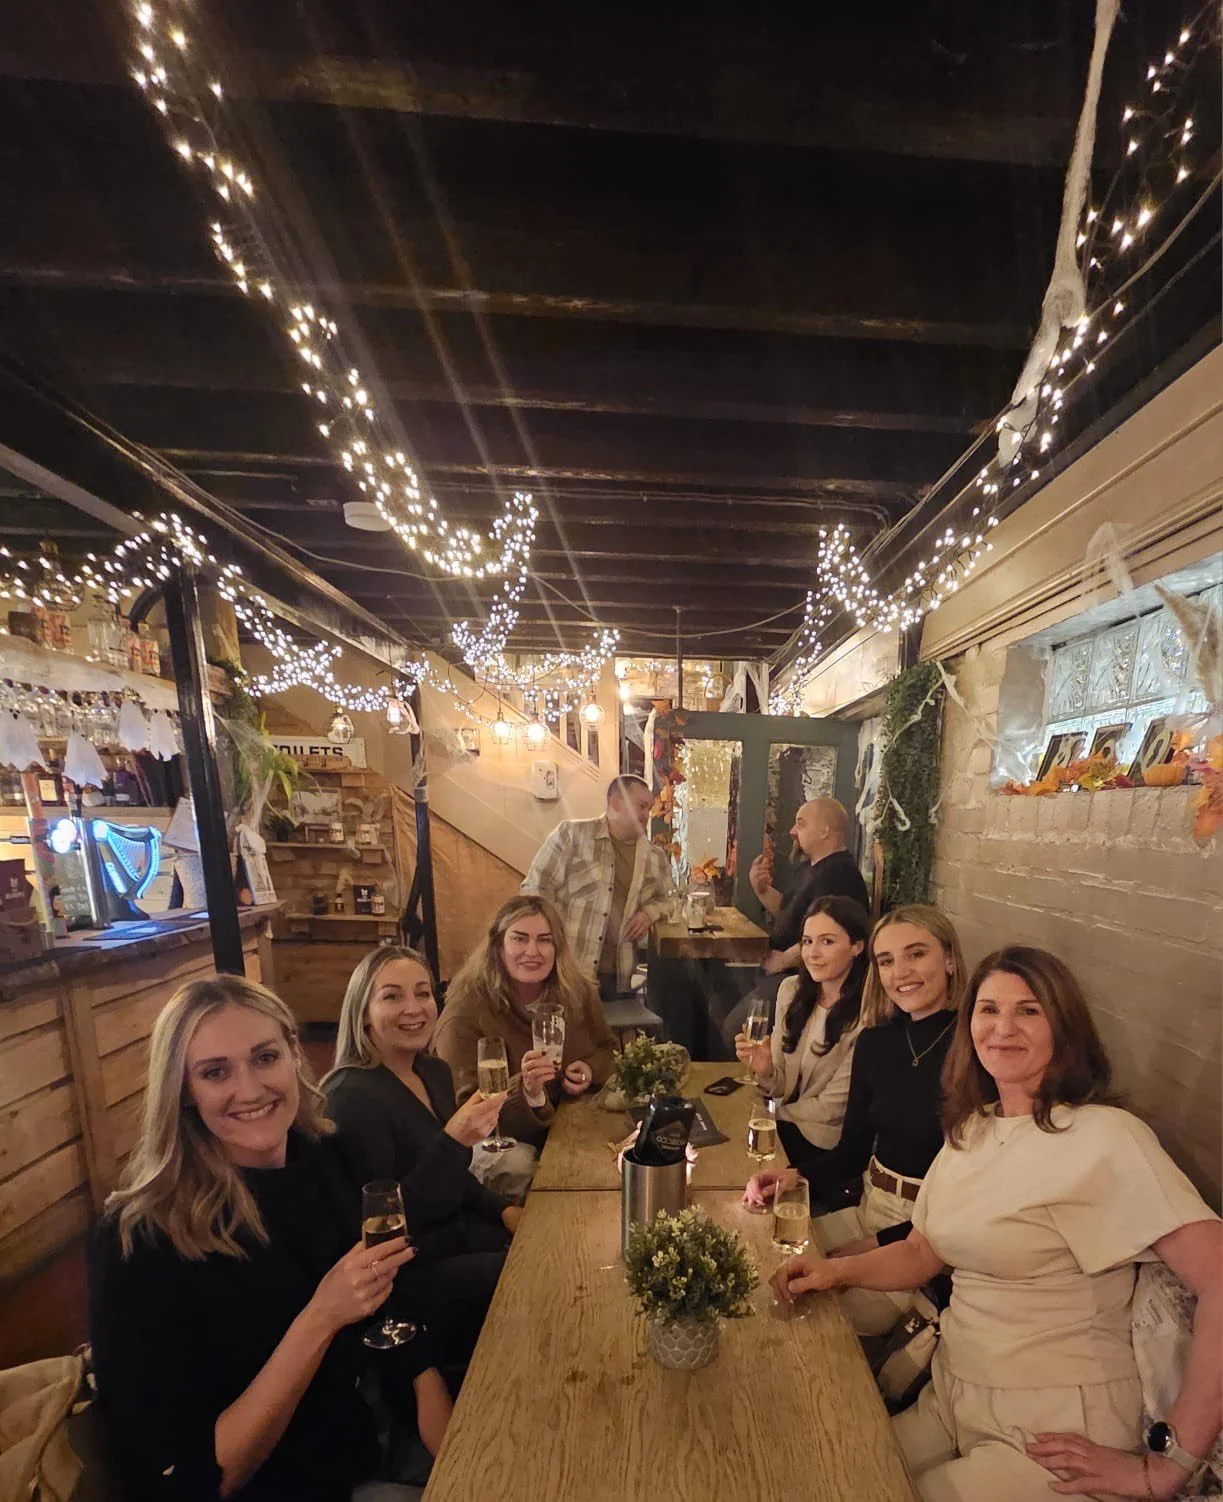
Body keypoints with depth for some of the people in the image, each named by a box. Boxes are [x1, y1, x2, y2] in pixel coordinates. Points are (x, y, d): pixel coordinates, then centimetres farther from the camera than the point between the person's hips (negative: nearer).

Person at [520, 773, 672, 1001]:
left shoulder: (655, 857, 8)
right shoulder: (571, 833, -7)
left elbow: (666, 899, 22)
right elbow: (536, 888, -6)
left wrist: (649, 914, -1)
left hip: (617, 974, 5)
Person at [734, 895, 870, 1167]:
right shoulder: (791, 989, -6)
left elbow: (831, 1108, -14)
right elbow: (783, 1088, 0)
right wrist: (765, 1071, -21)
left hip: (829, 1141, -4)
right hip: (789, 1122, 4)